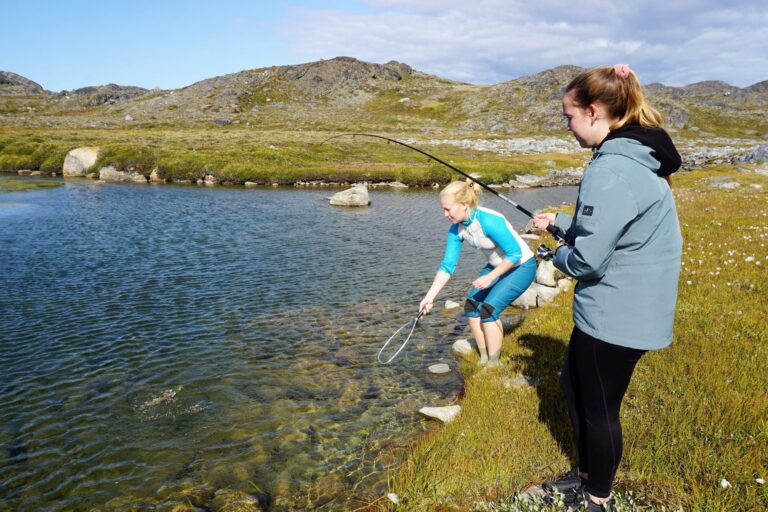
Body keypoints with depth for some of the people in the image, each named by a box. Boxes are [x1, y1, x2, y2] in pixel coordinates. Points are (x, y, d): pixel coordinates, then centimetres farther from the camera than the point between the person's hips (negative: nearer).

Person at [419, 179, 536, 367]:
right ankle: (483, 359, 13)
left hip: (521, 266, -7)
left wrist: (489, 277, -24)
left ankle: (493, 364, 1)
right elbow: (447, 266, -7)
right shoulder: (456, 229, -10)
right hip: (497, 266, 7)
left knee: (488, 310, -16)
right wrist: (429, 297, -13)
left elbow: (515, 254, -26)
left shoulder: (489, 221, -33)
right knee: (471, 306, -3)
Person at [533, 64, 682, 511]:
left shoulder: (611, 170, -25)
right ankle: (587, 474, 42)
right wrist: (559, 222, 13)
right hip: (618, 308, 10)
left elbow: (588, 258, -24)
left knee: (599, 408, 9)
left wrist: (558, 255, -4)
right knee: (574, 385, 23)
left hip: (616, 316, -10)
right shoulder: (635, 157, 7)